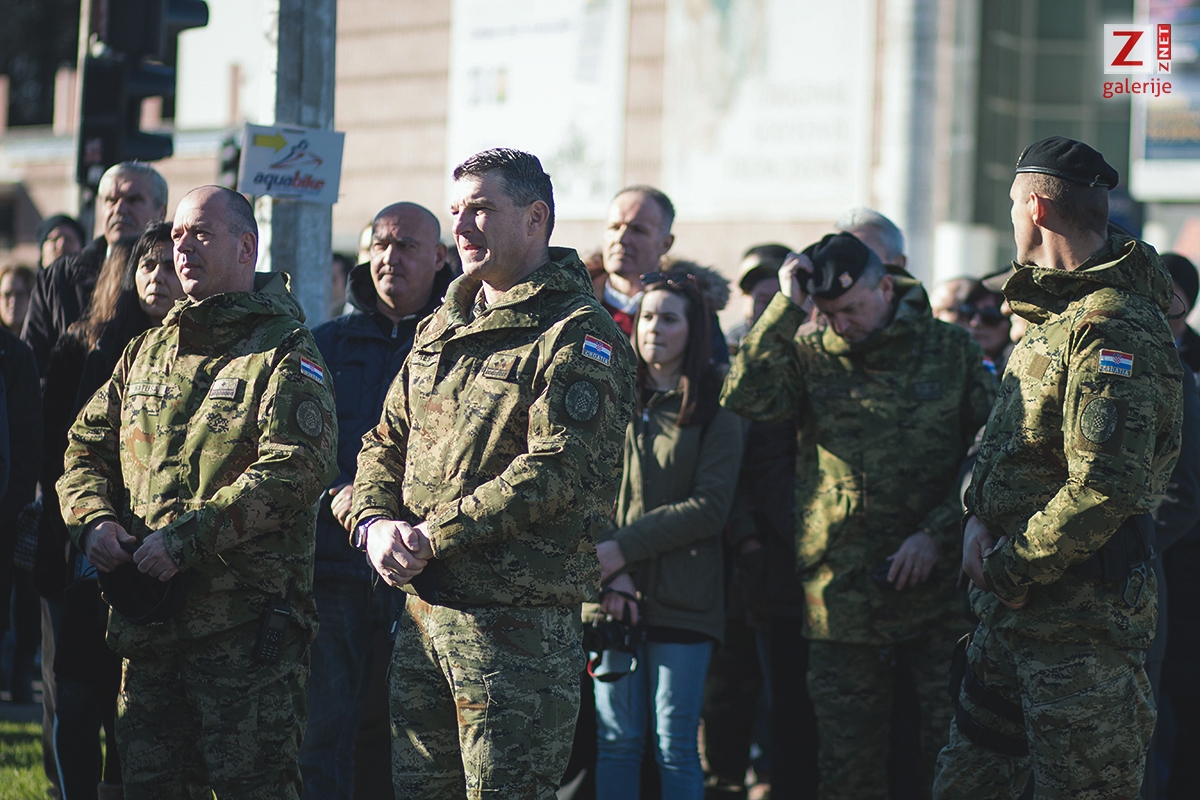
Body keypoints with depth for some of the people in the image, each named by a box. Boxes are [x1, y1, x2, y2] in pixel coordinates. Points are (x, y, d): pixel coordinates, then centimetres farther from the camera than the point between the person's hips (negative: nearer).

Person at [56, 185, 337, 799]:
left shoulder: (285, 354, -4)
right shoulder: (147, 352, 18)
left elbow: (296, 467, -18)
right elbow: (87, 448, 19)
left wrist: (189, 537, -22)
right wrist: (94, 519, -4)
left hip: (245, 626, -7)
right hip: (146, 617, 7)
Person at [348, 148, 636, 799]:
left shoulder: (579, 335, -8)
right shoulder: (439, 329, 18)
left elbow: (557, 469, -19)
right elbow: (385, 445, 18)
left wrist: (434, 534, -17)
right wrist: (374, 522, -4)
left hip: (518, 618, -8)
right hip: (421, 607, 8)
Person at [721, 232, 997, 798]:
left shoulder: (951, 352, 3)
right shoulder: (811, 358, 5)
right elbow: (745, 398, -13)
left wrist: (936, 535, -9)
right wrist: (786, 306, -13)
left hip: (936, 593, -1)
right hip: (840, 597, 1)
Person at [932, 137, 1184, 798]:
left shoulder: (1113, 329, -19)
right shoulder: (1050, 316, 15)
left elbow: (1106, 489, -27)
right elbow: (1004, 438, 21)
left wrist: (1007, 572, -18)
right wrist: (977, 515, 0)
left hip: (1080, 616, -10)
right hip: (1014, 612, 10)